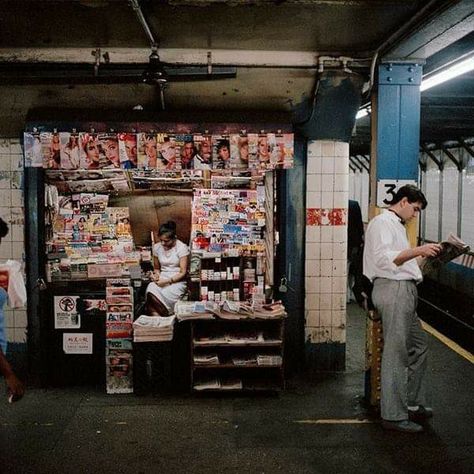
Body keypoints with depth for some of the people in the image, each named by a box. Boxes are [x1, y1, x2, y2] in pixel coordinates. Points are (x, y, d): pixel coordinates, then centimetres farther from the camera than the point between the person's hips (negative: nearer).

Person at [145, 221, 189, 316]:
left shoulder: (182, 248, -7)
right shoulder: (157, 247, 7)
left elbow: (183, 272, -9)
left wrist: (167, 281, -21)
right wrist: (156, 274, -4)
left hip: (177, 281, -4)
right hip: (162, 279, 4)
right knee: (150, 290, -32)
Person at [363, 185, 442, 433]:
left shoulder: (396, 225, 26)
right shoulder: (382, 222, -7)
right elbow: (383, 258, -22)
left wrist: (422, 256, 16)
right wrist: (418, 250, -27)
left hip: (404, 291, 11)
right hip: (393, 289, -11)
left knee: (418, 347, 17)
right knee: (396, 353, -8)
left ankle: (413, 404, 28)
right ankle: (393, 415, -3)